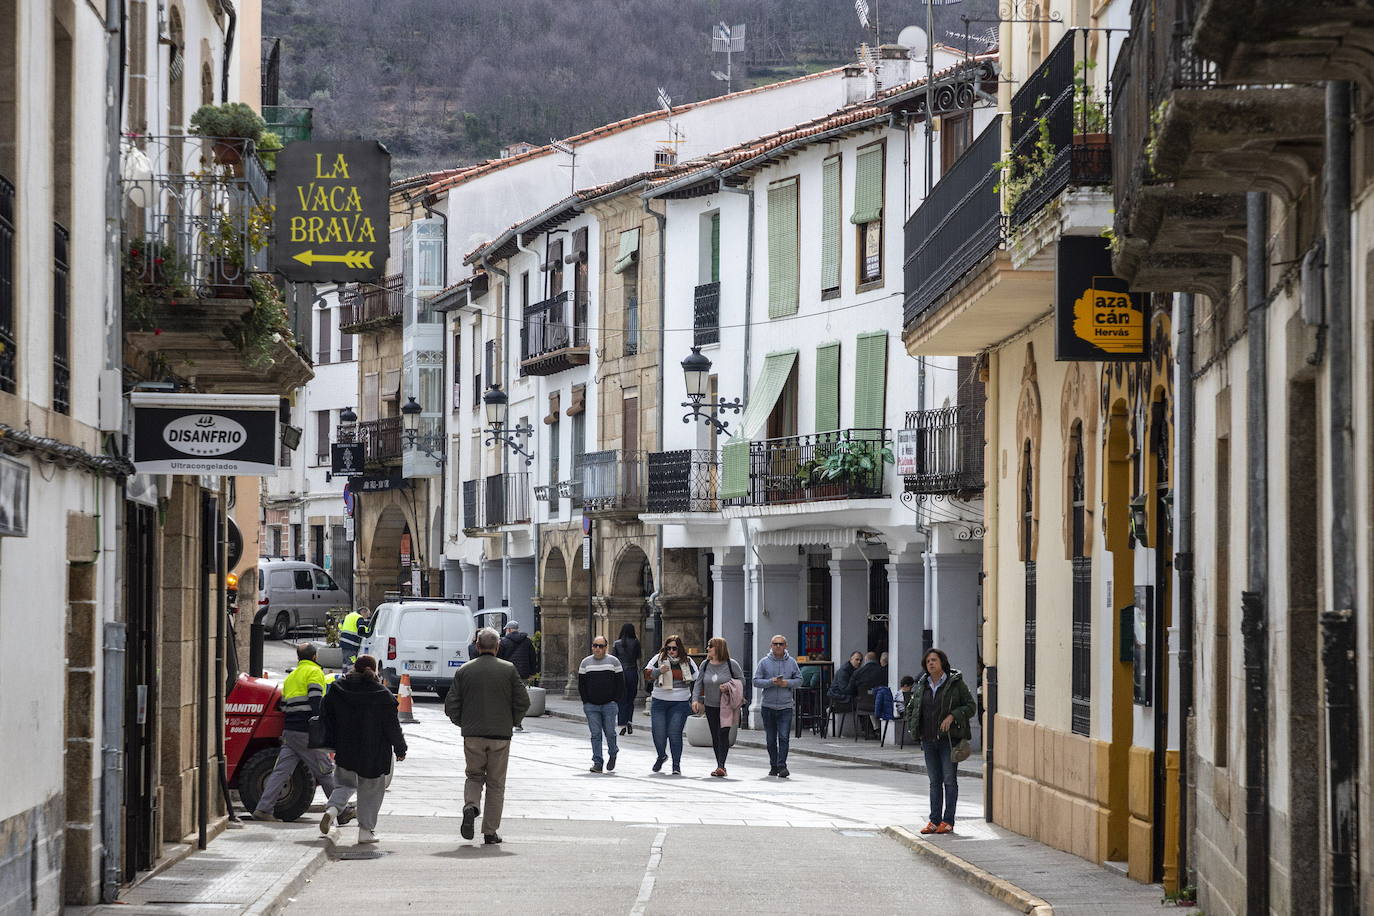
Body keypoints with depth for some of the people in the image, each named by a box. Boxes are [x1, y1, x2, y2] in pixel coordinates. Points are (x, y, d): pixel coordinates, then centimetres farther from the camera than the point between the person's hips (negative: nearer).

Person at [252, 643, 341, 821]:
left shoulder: (291, 677, 21)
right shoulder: (314, 672, -3)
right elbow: (315, 701, -16)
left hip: (289, 731, 7)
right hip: (307, 732, -7)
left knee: (281, 771, 2)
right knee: (325, 772, 1)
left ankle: (263, 810, -7)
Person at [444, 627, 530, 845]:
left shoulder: (464, 671, 1)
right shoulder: (508, 670, -2)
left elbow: (451, 705, 1)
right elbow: (523, 701, -4)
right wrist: (512, 722, 12)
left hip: (472, 735, 1)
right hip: (500, 736, -1)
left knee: (474, 776, 18)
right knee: (496, 784, 8)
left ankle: (470, 806, -13)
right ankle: (490, 832, 7)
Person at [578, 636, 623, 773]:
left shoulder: (614, 661, 3)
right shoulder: (586, 663, 8)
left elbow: (620, 683, 5)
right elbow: (581, 685, 11)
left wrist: (614, 700, -3)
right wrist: (586, 702, 2)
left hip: (609, 705, -1)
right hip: (591, 706, 1)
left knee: (610, 733, -2)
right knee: (595, 734, -3)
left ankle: (613, 754, 25)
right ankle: (597, 762, 0)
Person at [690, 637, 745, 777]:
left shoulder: (731, 664, -6)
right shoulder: (705, 665, 5)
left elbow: (741, 680, 0)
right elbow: (698, 683, 5)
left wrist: (728, 687, -17)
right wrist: (695, 699, -9)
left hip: (726, 706, -5)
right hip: (711, 706, 5)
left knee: (723, 733, -17)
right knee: (715, 737, 7)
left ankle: (721, 766, -20)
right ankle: (720, 767, 17)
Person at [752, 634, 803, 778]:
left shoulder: (791, 662, 6)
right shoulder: (764, 662, 3)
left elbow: (799, 680, 8)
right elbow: (756, 681, -1)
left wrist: (787, 683, -11)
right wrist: (771, 682, -16)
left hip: (785, 706, -1)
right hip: (768, 705, 1)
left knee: (784, 737, -12)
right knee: (771, 739, 7)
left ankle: (782, 766, -13)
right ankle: (773, 766, 17)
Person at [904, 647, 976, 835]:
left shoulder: (956, 683, -3)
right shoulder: (922, 686, 11)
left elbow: (971, 706, -4)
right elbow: (911, 708, 24)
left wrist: (952, 716, -17)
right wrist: (912, 729, 11)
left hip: (949, 739, -5)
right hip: (929, 740, 5)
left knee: (949, 780, -3)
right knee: (934, 781, 8)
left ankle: (948, 821, 1)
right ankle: (934, 821, 11)